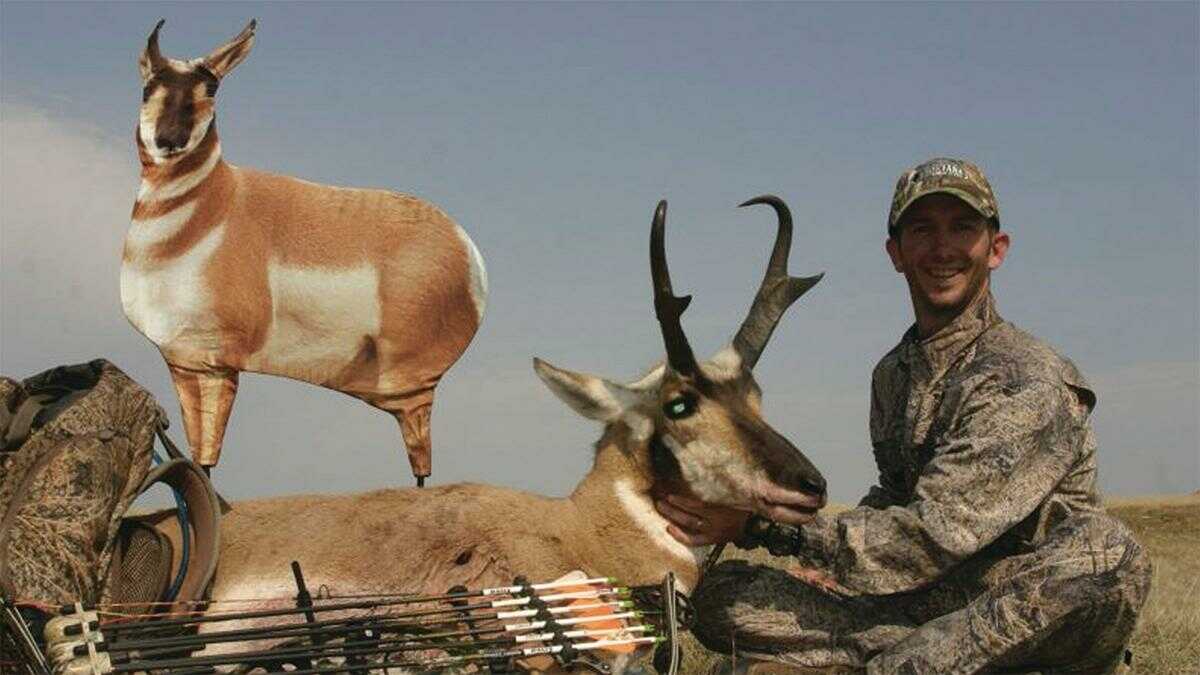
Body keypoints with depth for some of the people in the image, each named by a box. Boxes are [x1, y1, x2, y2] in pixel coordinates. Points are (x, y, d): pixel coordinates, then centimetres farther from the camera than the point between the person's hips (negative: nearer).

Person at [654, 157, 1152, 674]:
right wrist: (835, 559, 4)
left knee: (1108, 553, -39)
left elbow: (933, 535, -21)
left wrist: (758, 525, -22)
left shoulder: (1029, 382, -13)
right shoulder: (892, 375, 12)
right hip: (921, 607, 6)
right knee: (717, 596, -9)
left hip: (1026, 610, -6)